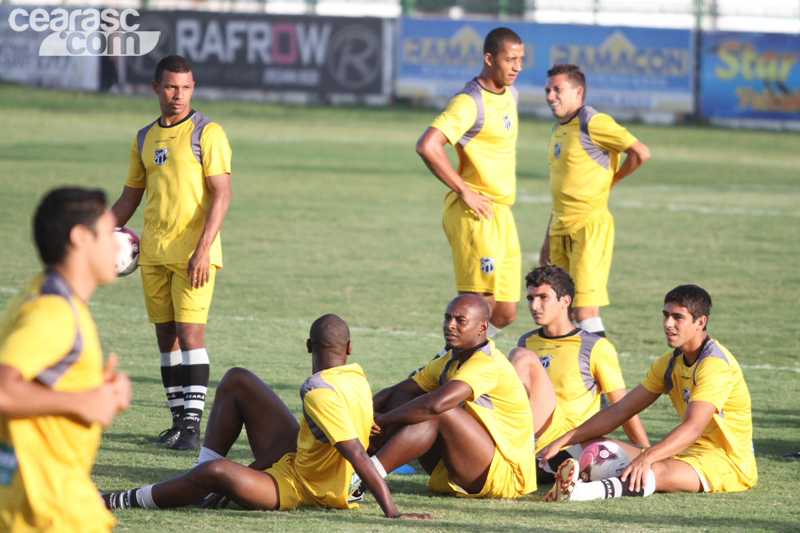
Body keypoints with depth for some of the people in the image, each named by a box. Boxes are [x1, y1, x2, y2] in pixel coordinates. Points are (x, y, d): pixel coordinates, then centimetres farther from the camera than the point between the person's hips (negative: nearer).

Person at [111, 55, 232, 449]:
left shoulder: (207, 133, -6)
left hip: (193, 252, -6)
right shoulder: (144, 139, 13)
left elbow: (221, 195, -11)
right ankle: (178, 420, 13)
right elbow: (130, 197, 22)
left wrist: (203, 249, -20)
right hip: (153, 253, 6)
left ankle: (192, 424, -10)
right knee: (166, 337, 7)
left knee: (190, 334, -11)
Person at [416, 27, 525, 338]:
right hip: (477, 213, -9)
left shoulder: (510, 95, 14)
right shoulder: (470, 103, -15)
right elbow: (427, 146, -27)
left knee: (505, 313, 7)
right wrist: (464, 191, -21)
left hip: (502, 215, 9)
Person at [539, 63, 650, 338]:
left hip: (590, 225, -9)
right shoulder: (558, 130, 17)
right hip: (561, 230, 9)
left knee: (585, 306, -14)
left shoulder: (593, 123, -10)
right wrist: (548, 239, 23)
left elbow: (640, 152, -15)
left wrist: (609, 182, -2)